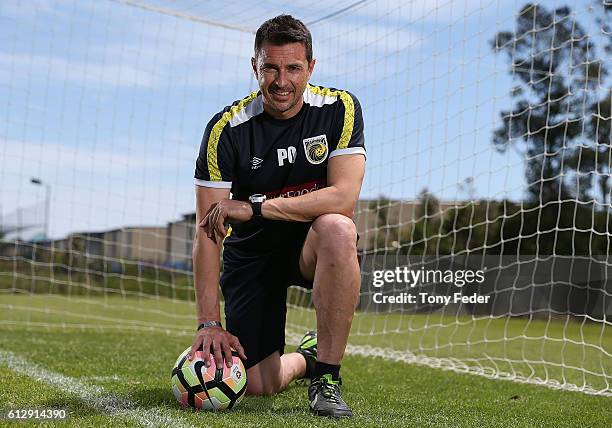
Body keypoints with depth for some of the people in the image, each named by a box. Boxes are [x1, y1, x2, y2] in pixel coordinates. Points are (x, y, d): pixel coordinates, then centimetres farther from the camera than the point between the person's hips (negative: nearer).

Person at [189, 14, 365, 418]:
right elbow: (208, 232, -16)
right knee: (257, 384, -9)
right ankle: (303, 358, 30)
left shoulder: (340, 109, -13)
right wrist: (209, 323, -23)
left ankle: (326, 372, -22)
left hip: (313, 247, 0)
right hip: (252, 254, 1)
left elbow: (344, 197, -24)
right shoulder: (226, 129, -15)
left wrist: (254, 207, -29)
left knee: (337, 228, -37)